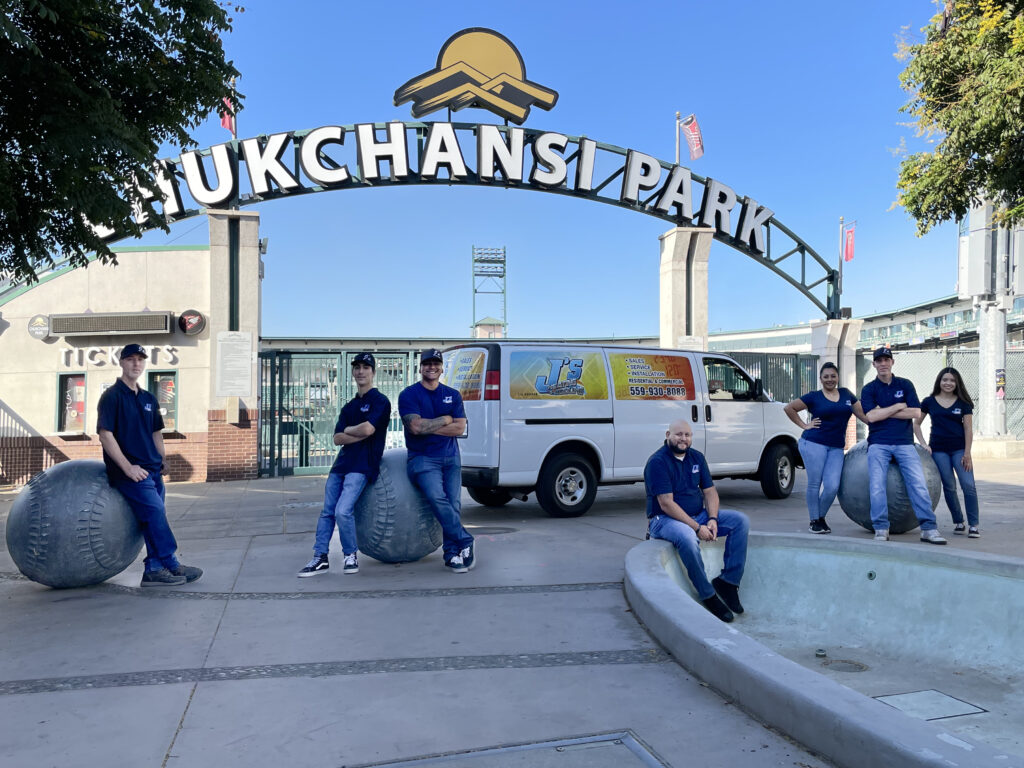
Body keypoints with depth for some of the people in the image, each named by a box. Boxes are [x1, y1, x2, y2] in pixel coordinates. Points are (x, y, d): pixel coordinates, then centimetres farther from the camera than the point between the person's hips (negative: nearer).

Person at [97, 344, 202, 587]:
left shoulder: (149, 399, 16)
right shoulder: (112, 396, -5)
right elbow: (105, 435, -11)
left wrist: (162, 462, 13)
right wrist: (128, 467, -17)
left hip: (152, 469, 7)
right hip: (129, 470, -7)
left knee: (155, 516, 4)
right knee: (155, 511, -16)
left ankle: (154, 570, 10)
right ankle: (171, 566, -8)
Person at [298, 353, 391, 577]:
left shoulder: (380, 401, -2)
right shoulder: (349, 406, 19)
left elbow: (368, 429, -18)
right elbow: (337, 439, 8)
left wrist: (348, 429, 1)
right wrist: (360, 434, -8)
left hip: (362, 466, -8)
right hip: (341, 464, 8)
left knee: (343, 511, -18)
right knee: (327, 512, 5)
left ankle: (351, 555, 2)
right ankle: (320, 558, 11)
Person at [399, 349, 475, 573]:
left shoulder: (453, 395, 13)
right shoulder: (409, 394, 2)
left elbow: (460, 428, 1)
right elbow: (415, 427, -12)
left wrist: (429, 427, -7)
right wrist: (445, 420, -2)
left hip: (450, 456, 4)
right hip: (423, 458, -4)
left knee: (453, 503, -7)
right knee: (437, 497, -24)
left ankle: (452, 554, 1)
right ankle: (465, 543, -15)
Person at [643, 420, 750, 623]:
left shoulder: (696, 457, 7)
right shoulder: (658, 462, -16)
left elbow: (710, 491, 7)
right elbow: (666, 504, -21)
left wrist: (712, 520, -12)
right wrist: (697, 528, -23)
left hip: (698, 515, 7)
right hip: (665, 520, -7)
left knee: (741, 521, -8)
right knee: (687, 537, -39)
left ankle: (728, 581, -11)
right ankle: (708, 596, -23)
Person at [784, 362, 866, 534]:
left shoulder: (846, 394, 12)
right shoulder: (814, 397, 2)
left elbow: (863, 414, 14)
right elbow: (789, 407, 4)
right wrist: (804, 425, 0)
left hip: (836, 448, 3)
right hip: (814, 443, -3)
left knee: (832, 486, -4)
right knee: (814, 483, -1)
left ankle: (821, 518, 18)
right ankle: (814, 521, 12)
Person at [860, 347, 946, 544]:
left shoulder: (905, 385, 11)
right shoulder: (868, 389, 7)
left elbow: (916, 412, -1)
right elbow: (871, 416, -7)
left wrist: (883, 412, -5)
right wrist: (899, 406, -2)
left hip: (904, 443, 1)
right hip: (878, 444, -1)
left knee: (919, 485, -8)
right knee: (877, 487, -12)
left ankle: (928, 529, -4)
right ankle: (881, 529, -6)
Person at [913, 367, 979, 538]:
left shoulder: (963, 403, 3)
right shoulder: (929, 402, 4)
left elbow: (968, 429, 2)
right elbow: (916, 424, 10)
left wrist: (967, 453, -5)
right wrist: (923, 444, 0)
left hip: (959, 449, 0)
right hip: (938, 450, 0)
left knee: (968, 485, -9)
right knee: (949, 486, 4)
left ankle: (973, 525, -3)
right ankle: (958, 522, 16)